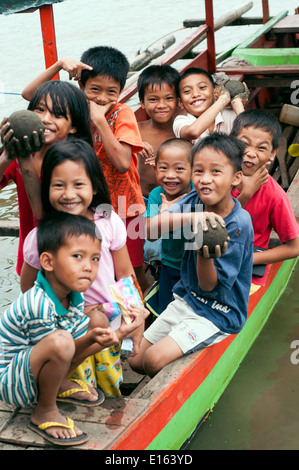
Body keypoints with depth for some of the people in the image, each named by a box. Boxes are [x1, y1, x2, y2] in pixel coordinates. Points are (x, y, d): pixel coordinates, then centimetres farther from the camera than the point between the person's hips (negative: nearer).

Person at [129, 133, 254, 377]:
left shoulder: (239, 224, -22)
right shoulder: (194, 202, -7)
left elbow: (209, 285, -20)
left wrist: (206, 253, -41)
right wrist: (192, 217, -42)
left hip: (218, 313, -6)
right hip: (185, 298, 6)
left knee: (154, 360, -19)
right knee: (136, 361, 8)